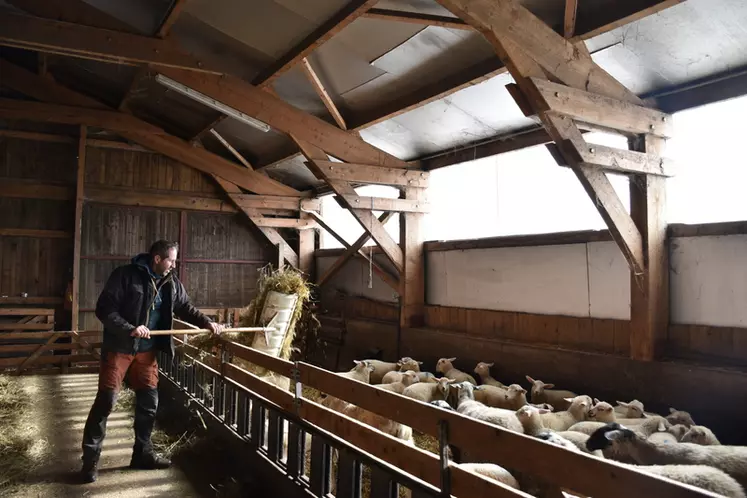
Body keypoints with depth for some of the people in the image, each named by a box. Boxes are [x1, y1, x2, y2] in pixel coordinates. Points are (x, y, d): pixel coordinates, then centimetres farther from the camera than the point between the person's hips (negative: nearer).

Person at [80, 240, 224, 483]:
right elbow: (104, 309, -16)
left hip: (147, 350, 6)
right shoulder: (125, 275, -14)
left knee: (149, 401, 8)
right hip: (119, 347, -6)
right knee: (106, 401, -3)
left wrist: (207, 323, -1)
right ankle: (90, 458, 10)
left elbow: (185, 308, 13)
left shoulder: (171, 283, 4)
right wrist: (130, 329, -26)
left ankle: (143, 452, 24)